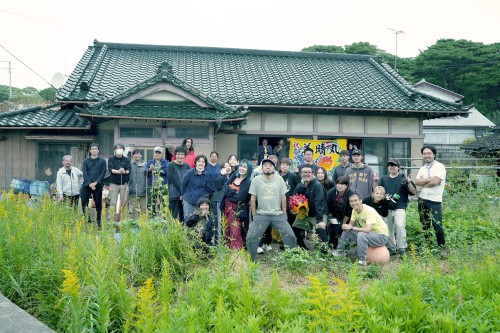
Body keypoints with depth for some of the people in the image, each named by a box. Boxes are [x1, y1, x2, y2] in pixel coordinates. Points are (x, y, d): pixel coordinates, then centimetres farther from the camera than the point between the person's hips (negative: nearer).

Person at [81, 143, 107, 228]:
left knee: (98, 204, 1)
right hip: (87, 185, 2)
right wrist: (90, 183, -12)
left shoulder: (102, 161, 5)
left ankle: (99, 223, 9)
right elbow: (84, 173, 1)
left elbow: (103, 173, -2)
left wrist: (95, 183, -13)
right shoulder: (86, 161, 10)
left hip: (98, 185, -2)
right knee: (84, 202, -3)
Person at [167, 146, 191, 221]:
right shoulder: (171, 166, -2)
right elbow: (174, 180, -11)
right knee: (174, 217, -3)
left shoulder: (187, 166, 11)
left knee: (184, 217, 9)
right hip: (174, 196, -4)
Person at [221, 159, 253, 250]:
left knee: (235, 233, -6)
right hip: (227, 207, 6)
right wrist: (234, 192, -16)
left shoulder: (248, 182, -13)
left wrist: (229, 193, -5)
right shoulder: (234, 175, 7)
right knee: (227, 231, 13)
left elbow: (239, 198, -19)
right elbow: (224, 187, -1)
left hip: (237, 209, -6)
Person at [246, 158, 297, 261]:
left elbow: (283, 197, 6)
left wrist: (284, 214, 5)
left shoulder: (279, 179, 2)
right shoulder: (256, 180, -2)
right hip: (261, 215, -1)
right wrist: (254, 215, 1)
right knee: (250, 238, -7)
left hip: (278, 214, 1)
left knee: (291, 237, -5)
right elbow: (253, 199, 2)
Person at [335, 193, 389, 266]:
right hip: (369, 233, 8)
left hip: (381, 235, -8)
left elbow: (368, 230, -35)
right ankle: (340, 252, 15)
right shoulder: (355, 210, -3)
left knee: (361, 235, -34)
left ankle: (362, 261, -25)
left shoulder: (369, 211, -26)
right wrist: (346, 226, -20)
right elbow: (351, 224, 4)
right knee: (346, 232, 0)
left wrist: (352, 228, -29)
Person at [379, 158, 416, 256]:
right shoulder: (384, 179, 13)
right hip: (386, 208, 4)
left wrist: (409, 183, -18)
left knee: (400, 226, -20)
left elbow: (414, 191, 0)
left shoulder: (403, 178, 3)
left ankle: (402, 249, -11)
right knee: (388, 229, 8)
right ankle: (391, 248, 21)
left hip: (399, 208, -4)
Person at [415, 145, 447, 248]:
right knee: (425, 224, 15)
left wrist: (423, 182, -5)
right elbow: (417, 182, -3)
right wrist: (429, 179, -15)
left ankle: (441, 245, 9)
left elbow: (435, 182, -19)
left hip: (435, 201, -6)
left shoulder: (440, 166, -8)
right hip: (422, 200, 6)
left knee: (437, 224, -6)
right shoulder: (422, 168, 11)